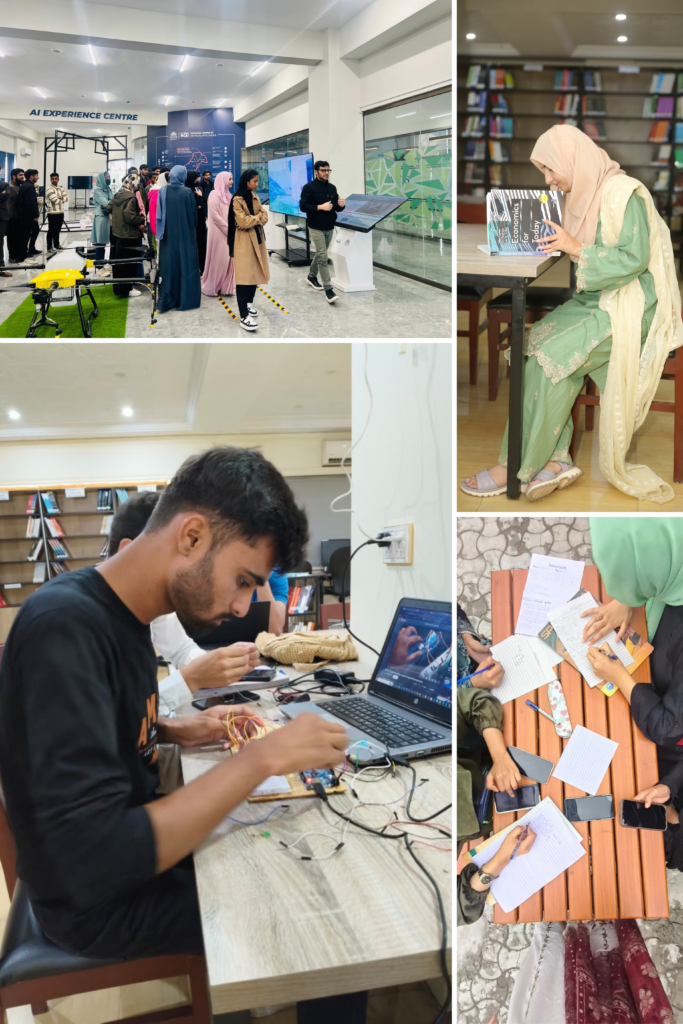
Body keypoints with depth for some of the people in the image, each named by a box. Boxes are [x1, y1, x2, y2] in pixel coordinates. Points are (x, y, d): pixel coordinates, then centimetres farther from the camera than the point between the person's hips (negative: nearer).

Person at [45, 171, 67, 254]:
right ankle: (50, 247, -1)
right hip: (53, 213, -8)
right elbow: (56, 200, -19)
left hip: (61, 212, 8)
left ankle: (56, 245, 27)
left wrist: (60, 198, -12)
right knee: (51, 231, -4)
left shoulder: (61, 188, 15)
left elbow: (66, 197, 4)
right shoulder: (49, 189, -11)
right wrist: (62, 199, -2)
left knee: (57, 230, 16)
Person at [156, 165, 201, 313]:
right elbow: (194, 214, -3)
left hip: (168, 234, 2)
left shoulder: (163, 192, -4)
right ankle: (186, 300, 8)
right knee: (186, 265, 6)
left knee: (169, 266, 6)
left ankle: (167, 300, 4)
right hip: (185, 234, -2)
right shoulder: (187, 193, -10)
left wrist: (160, 233, 6)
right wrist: (193, 230, 12)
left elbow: (159, 215, -2)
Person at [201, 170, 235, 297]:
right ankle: (211, 287, 11)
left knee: (228, 259, 8)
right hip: (219, 233, -7)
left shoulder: (227, 195, 12)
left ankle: (224, 287, 16)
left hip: (228, 233, 7)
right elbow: (215, 215, -17)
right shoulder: (214, 195, -11)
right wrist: (228, 229, -15)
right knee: (218, 260, -1)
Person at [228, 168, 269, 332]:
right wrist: (257, 217, -4)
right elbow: (243, 221, -20)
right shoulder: (237, 199, -13)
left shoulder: (254, 196, 11)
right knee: (244, 275, -11)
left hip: (256, 238, 8)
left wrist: (253, 220, -11)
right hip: (244, 240, -8)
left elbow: (264, 217, 8)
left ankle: (249, 303, 30)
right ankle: (244, 316, -14)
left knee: (255, 273, 11)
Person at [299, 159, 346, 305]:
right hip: (316, 228, -6)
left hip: (329, 227, 6)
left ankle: (312, 276, 41)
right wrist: (320, 207, -24)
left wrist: (341, 204, -9)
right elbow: (303, 206, -14)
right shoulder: (309, 188, -8)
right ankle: (328, 290, -15)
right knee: (323, 257, -12)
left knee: (320, 254, 18)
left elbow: (336, 207, 15)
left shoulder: (332, 188, 10)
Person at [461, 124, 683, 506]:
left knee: (550, 356, -24)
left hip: (631, 309, -9)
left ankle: (517, 468, -16)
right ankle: (555, 459, -18)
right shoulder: (584, 193, 13)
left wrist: (576, 248, -21)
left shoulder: (624, 193, -15)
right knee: (534, 342, -16)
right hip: (597, 299, 9)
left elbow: (634, 259, -21)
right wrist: (553, 241, 3)